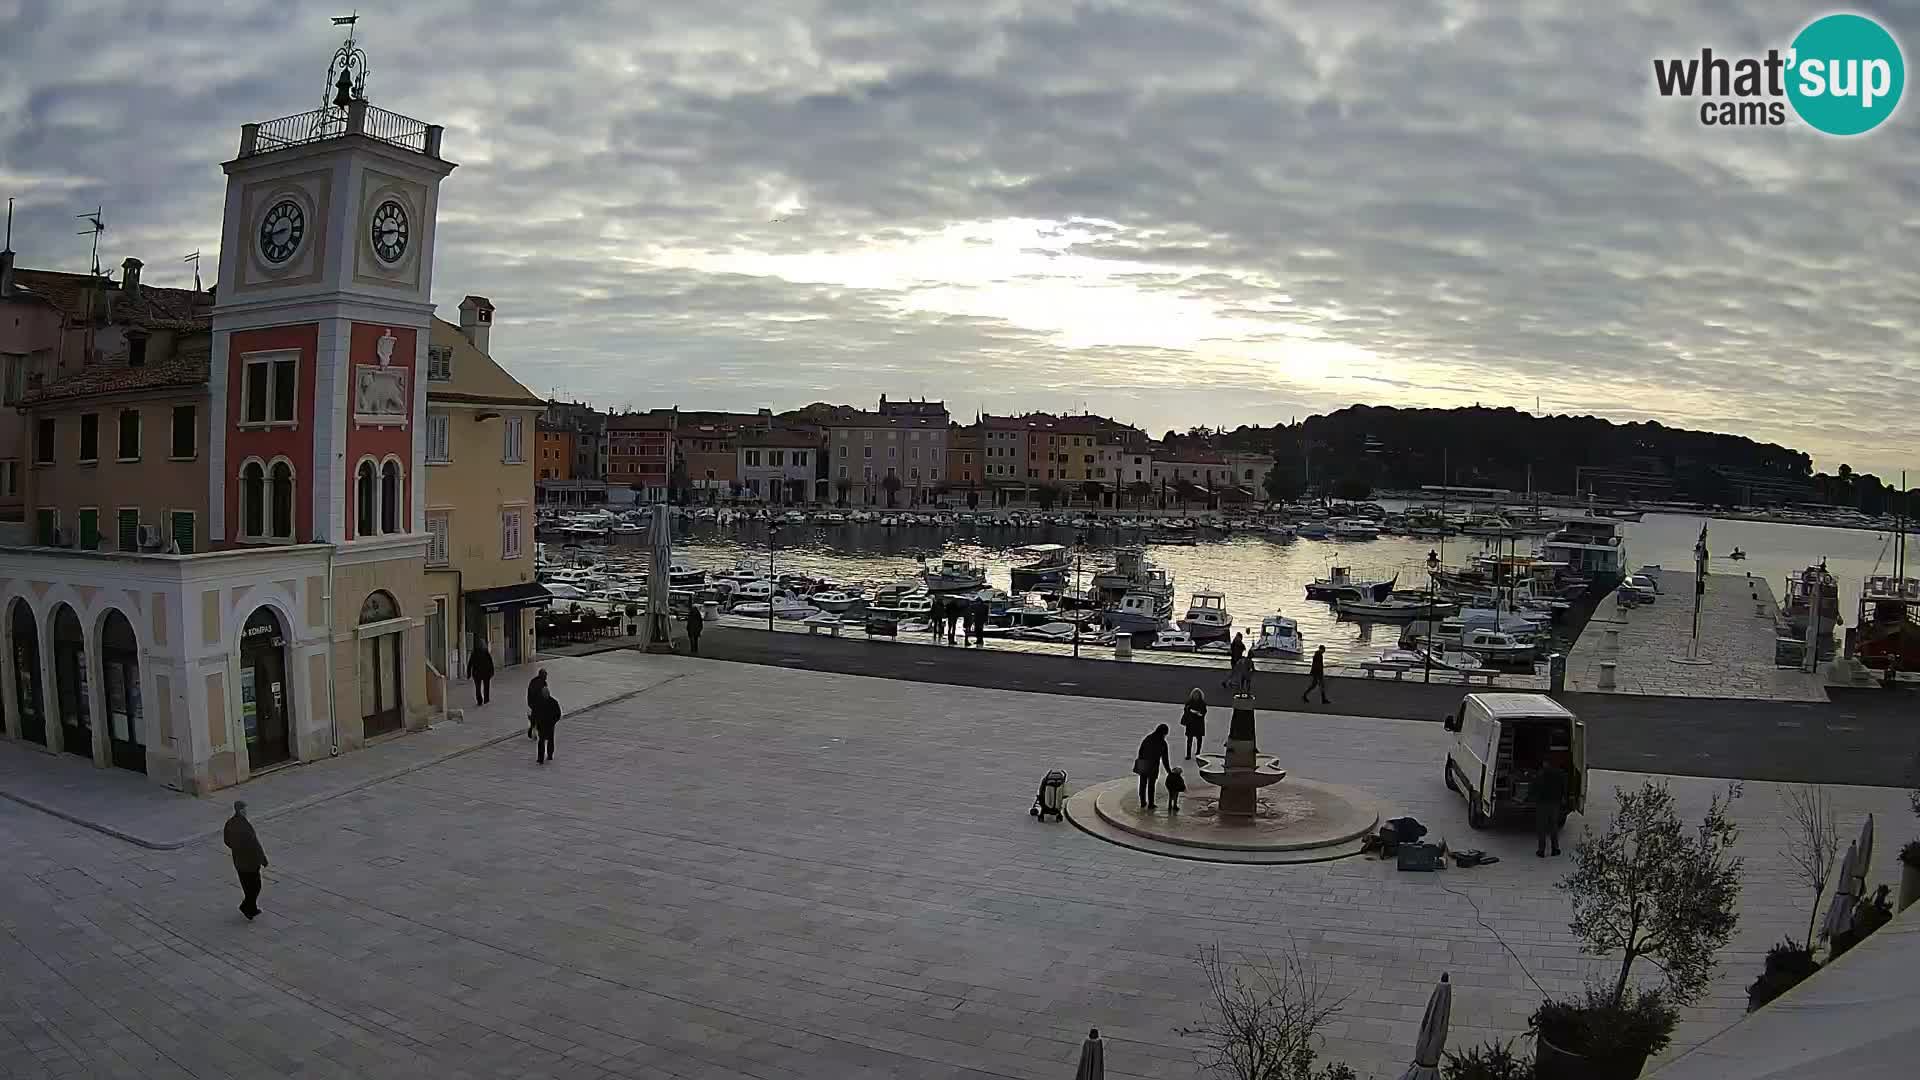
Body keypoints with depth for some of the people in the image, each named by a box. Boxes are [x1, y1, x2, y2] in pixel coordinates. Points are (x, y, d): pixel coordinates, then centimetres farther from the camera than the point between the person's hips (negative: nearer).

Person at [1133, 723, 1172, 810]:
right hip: (1153, 767, -3)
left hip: (1142, 765, 3)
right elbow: (1164, 759, -4)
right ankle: (1150, 805, 18)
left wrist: (1137, 762, 13)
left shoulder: (1147, 738, 2)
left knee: (1143, 784, 15)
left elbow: (1140, 751, 4)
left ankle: (1142, 803, 24)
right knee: (1151, 786, 9)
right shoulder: (1163, 743, -8)